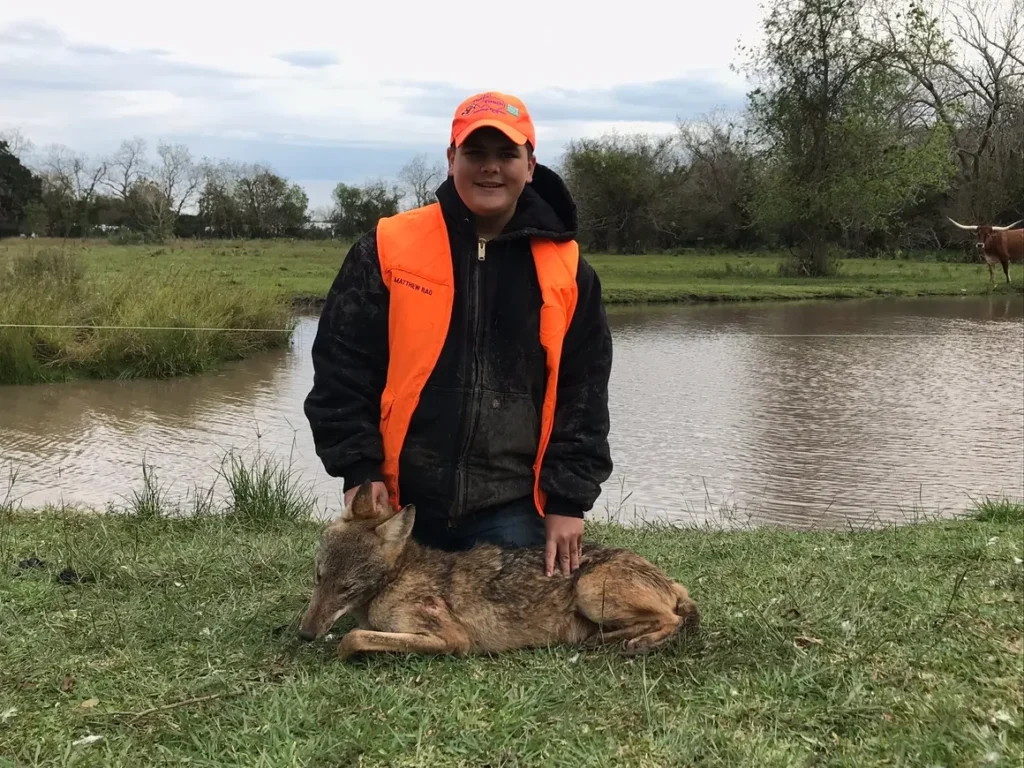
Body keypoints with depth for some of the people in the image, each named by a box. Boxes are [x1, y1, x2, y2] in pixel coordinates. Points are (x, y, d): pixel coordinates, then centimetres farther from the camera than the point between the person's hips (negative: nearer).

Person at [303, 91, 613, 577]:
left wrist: (568, 499, -1)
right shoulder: (388, 248, 0)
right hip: (399, 504, 0)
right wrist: (359, 469, -7)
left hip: (511, 513, 1)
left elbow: (583, 394, 5)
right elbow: (341, 367, 0)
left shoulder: (566, 269, 4)